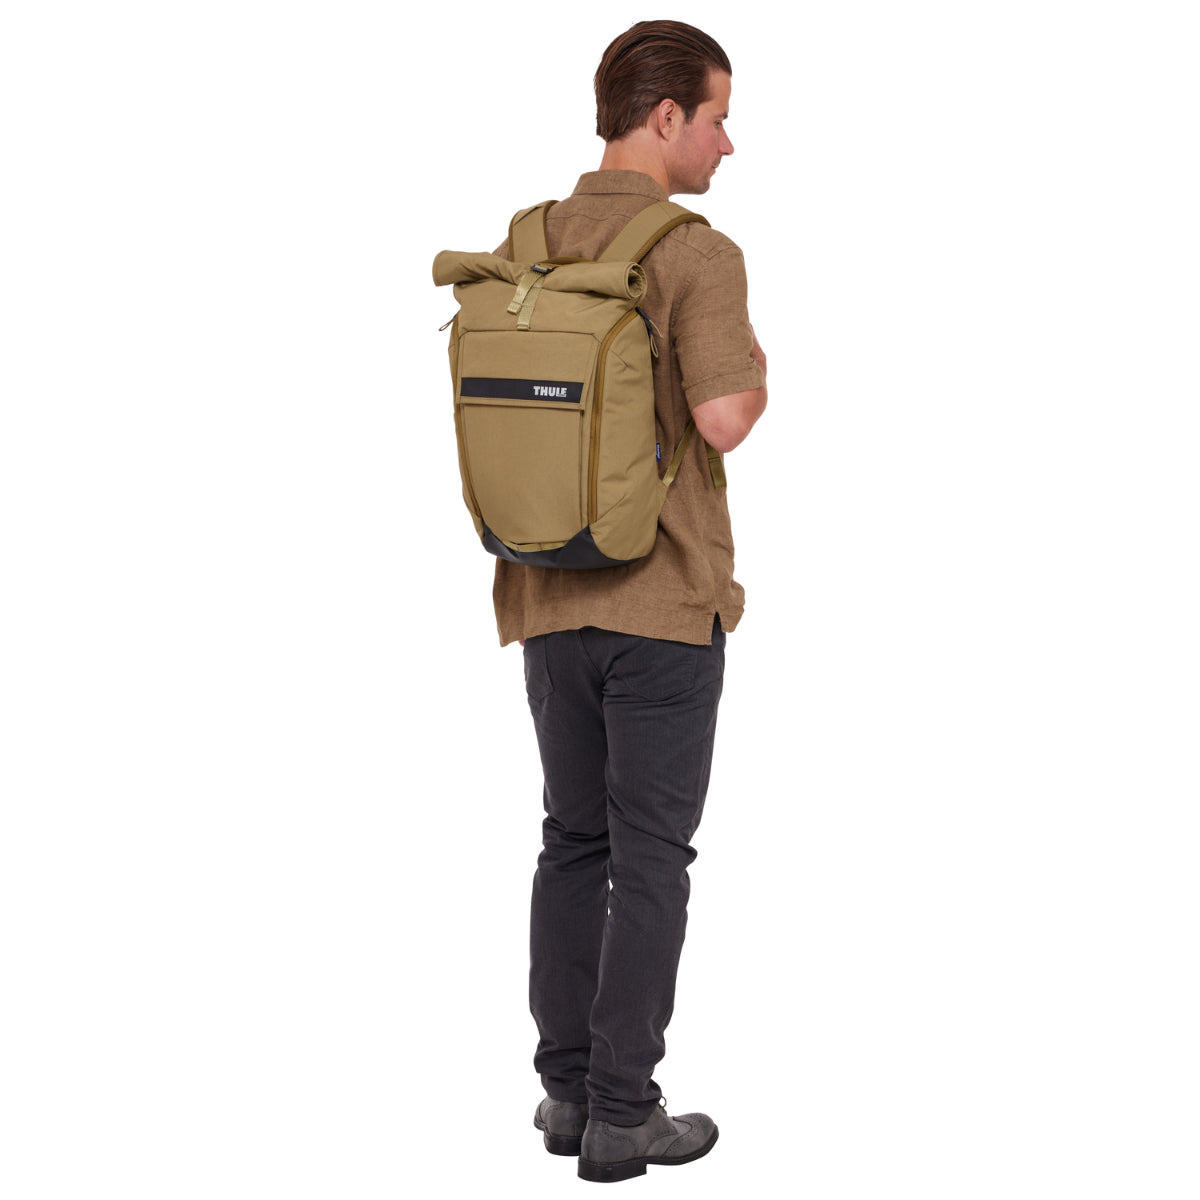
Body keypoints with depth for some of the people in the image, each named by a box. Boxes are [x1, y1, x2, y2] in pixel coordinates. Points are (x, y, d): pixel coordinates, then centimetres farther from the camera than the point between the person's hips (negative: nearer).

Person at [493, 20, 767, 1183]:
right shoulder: (699, 255, -14)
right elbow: (722, 420, -25)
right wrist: (757, 379, -4)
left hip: (548, 597, 6)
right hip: (665, 603, -6)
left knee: (576, 841, 17)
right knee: (651, 858, 3)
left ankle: (567, 1087, 20)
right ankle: (622, 1113, 8)